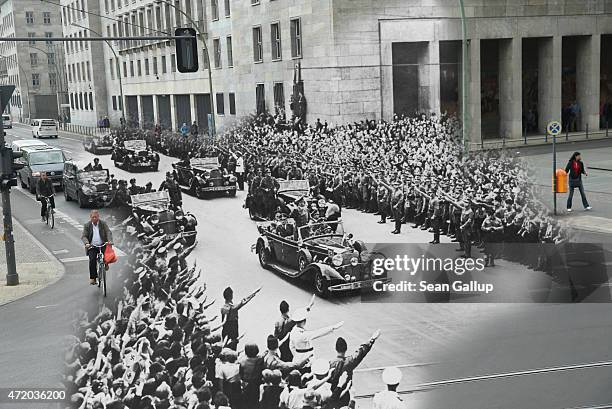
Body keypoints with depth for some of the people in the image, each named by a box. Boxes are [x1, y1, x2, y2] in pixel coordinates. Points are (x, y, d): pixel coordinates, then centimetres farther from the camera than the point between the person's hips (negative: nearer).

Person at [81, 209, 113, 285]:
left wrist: (109, 240, -23)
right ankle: (93, 278, -10)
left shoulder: (103, 223, 5)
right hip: (92, 246, 0)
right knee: (92, 260, -18)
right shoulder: (87, 225, 5)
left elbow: (108, 232, -3)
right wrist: (87, 243, -21)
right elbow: (84, 236, -1)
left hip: (102, 245, 0)